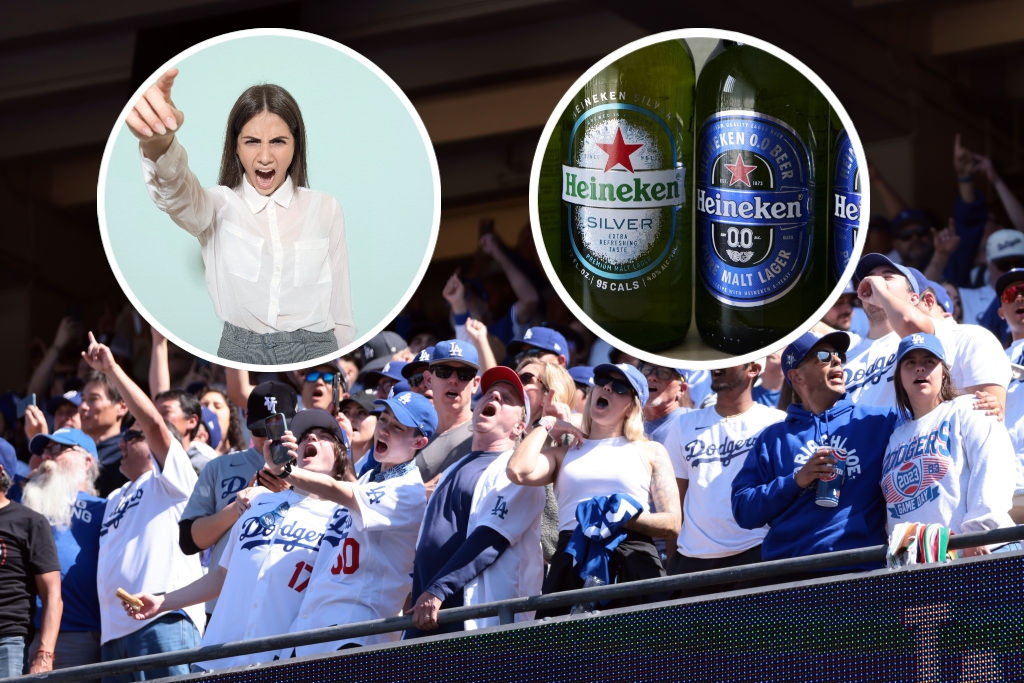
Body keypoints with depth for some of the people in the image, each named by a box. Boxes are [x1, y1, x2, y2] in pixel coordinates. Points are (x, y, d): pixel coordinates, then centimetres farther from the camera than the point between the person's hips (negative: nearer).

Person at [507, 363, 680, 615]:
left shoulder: (651, 452, 19)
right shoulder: (564, 453, 24)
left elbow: (672, 523, 9)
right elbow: (519, 471, 2)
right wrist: (546, 425, 17)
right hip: (571, 563, 1)